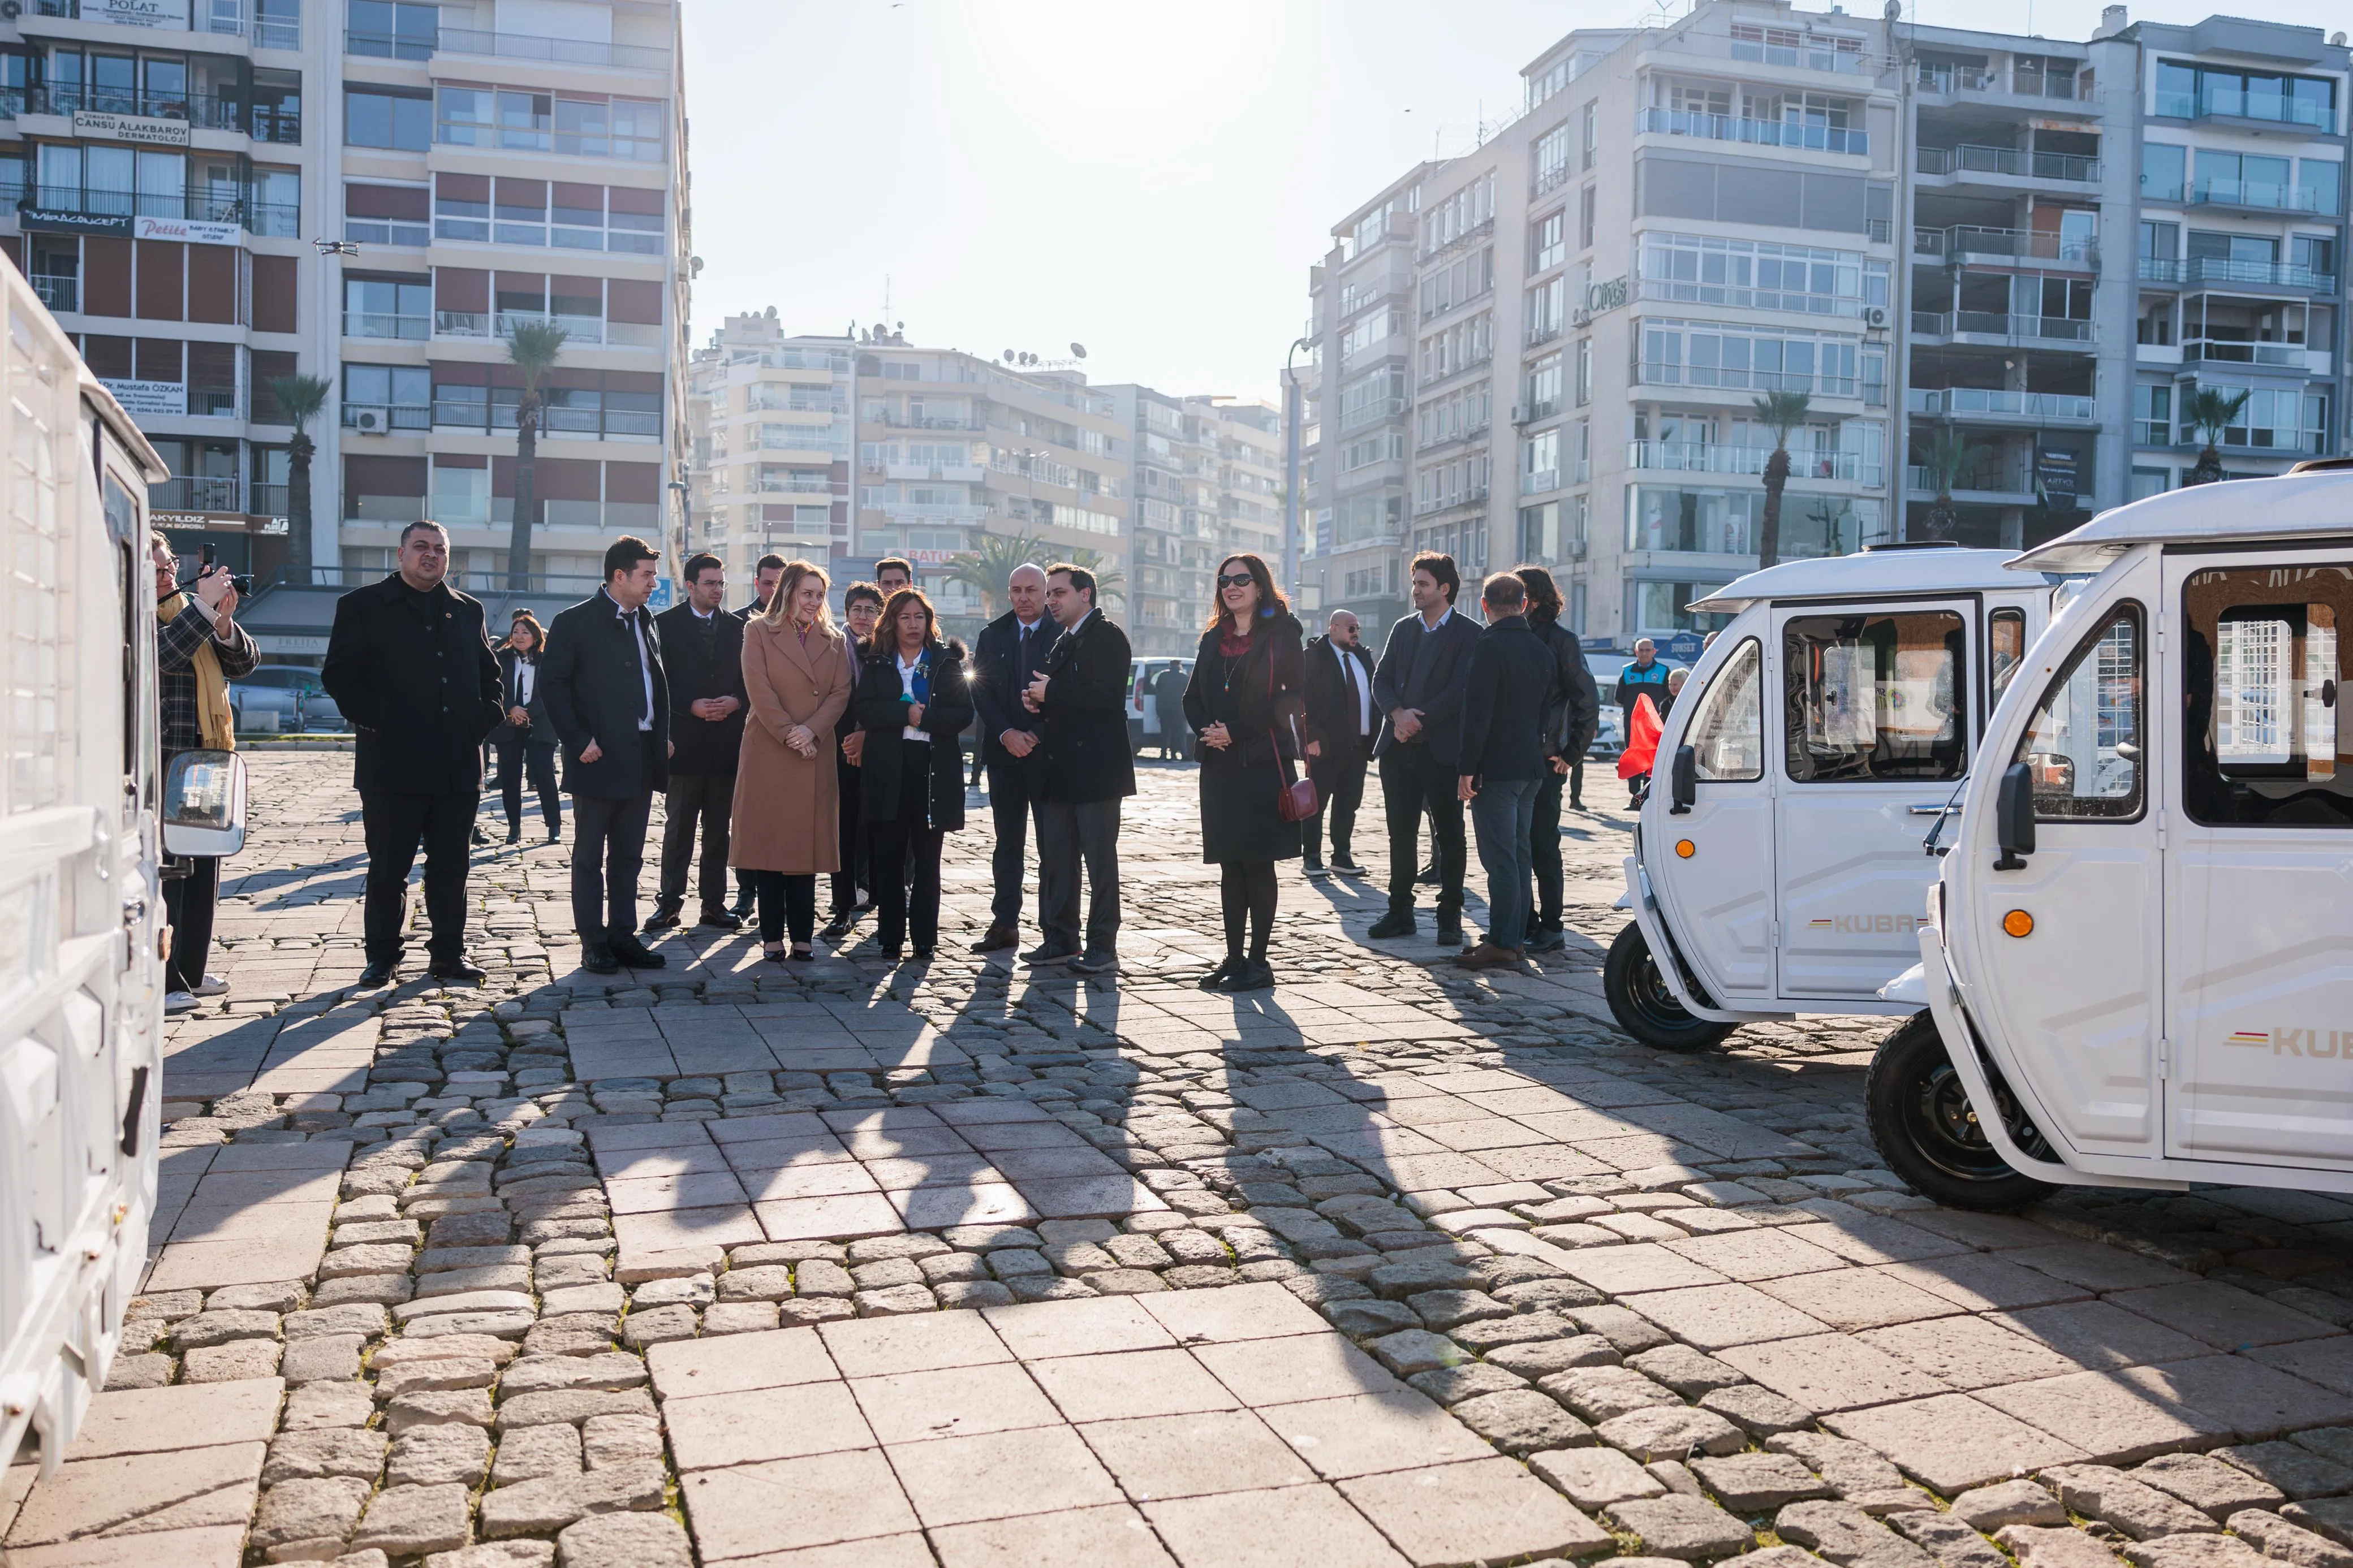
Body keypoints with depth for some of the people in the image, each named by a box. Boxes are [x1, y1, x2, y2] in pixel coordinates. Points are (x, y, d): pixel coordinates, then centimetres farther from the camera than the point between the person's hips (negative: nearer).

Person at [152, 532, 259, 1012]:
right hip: (159, 767, -8)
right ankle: (160, 983, -5)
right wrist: (204, 605, -22)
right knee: (164, 871, -9)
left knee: (204, 868, 12)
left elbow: (243, 663, 10)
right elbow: (164, 653, -25)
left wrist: (224, 622, -8)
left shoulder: (194, 609, 16)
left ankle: (190, 971, 23)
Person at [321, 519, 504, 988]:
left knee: (451, 867, 8)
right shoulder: (363, 606, 3)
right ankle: (382, 956, 16)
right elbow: (339, 674, -2)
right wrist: (375, 718, -12)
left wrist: (486, 715, 7)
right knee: (388, 868, 4)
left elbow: (489, 672, 23)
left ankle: (449, 954, 16)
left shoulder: (468, 611, 15)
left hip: (459, 765, 4)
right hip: (392, 764, -3)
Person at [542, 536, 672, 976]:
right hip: (599, 758, -6)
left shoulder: (645, 621, 13)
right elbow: (553, 683, -10)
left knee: (629, 856, 12)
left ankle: (623, 936, 18)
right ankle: (593, 942, 8)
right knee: (589, 857, 3)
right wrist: (578, 740, -15)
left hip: (641, 758, 7)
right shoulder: (576, 622, -7)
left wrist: (663, 735, 7)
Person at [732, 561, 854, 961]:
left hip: (815, 758, 3)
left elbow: (841, 693, 4)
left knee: (807, 843, 2)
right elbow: (759, 690, -6)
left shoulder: (835, 641, 14)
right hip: (768, 756, -3)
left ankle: (802, 935, 7)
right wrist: (789, 734, -13)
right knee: (768, 842, -2)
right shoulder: (759, 633, 4)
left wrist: (811, 730, -11)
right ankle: (772, 935, 3)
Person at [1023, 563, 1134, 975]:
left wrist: (1052, 692, -15)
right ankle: (1061, 940, 19)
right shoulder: (1061, 643, 20)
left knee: (1100, 859, -4)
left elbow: (1109, 695, -21)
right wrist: (1038, 702, 4)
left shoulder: (1107, 636, -7)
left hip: (1096, 767, -9)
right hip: (1061, 769, 9)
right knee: (1055, 857, 10)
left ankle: (1103, 947, 2)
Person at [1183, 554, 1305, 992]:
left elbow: (1288, 698, -10)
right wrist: (1208, 730, -7)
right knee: (1230, 868, 8)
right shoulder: (1213, 640, 15)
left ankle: (1258, 962, 4)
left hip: (1263, 763, -5)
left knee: (1259, 865, -2)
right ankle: (1234, 958, 14)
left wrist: (1235, 731, -14)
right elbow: (1193, 698, 14)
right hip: (1220, 765, 5)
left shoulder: (1280, 636, -2)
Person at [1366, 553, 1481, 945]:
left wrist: (1418, 721, -14)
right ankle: (1400, 912, 16)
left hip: (1442, 748, -5)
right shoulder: (1403, 629, 15)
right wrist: (1397, 714, -10)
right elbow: (1381, 679, 9)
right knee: (1401, 835, 9)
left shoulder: (1468, 633, -3)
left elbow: (1460, 690, -12)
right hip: (1398, 747, 5)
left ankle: (1450, 918, 9)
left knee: (1449, 836, 3)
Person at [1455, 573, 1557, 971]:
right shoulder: (1542, 649, 13)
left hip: (1497, 768, -8)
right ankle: (1516, 937, 19)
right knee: (1518, 854, 14)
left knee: (1500, 859, -7)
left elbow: (1477, 713, -17)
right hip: (1532, 766, 8)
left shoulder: (1490, 646, -13)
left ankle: (1501, 943, -6)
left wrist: (1467, 769, -15)